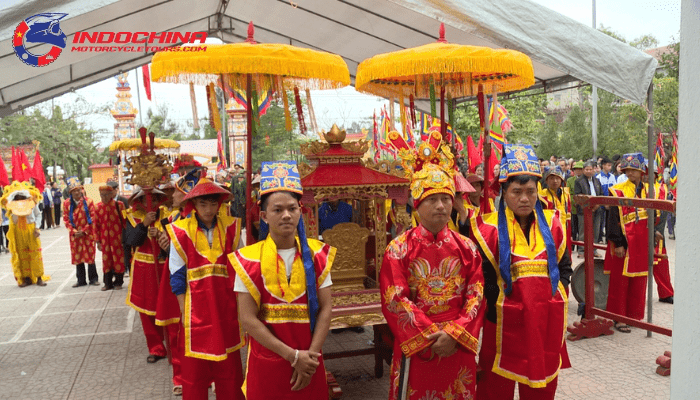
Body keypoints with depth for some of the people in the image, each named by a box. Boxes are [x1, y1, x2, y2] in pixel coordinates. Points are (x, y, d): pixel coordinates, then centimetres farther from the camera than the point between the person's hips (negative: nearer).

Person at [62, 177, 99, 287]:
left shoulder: (88, 201, -4)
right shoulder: (67, 203, 2)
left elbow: (92, 218, -5)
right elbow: (66, 219, 2)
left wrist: (84, 231, -11)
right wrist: (74, 231, -9)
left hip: (88, 234, -2)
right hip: (74, 235, 2)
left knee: (90, 256, 1)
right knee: (77, 257, 7)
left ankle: (93, 278, 12)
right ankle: (81, 280, 17)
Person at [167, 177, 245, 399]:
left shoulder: (230, 228, -1)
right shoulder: (181, 232, -9)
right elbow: (177, 277, -5)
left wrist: (241, 304, 4)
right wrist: (183, 310, -5)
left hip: (226, 306, 2)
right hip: (196, 306, -2)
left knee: (229, 364, 12)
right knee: (194, 366, 10)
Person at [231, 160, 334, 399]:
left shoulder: (316, 254, -2)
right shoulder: (250, 259, -8)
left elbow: (325, 309, -3)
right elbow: (248, 319, -11)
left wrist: (311, 355, -12)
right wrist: (292, 355, -15)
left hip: (308, 362, 2)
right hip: (266, 361, -1)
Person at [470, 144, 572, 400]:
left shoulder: (551, 223, 6)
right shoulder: (489, 228, -9)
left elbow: (564, 265, 12)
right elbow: (484, 276, -10)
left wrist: (557, 295, 0)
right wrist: (497, 308, -13)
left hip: (546, 321, 4)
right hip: (506, 321, -4)